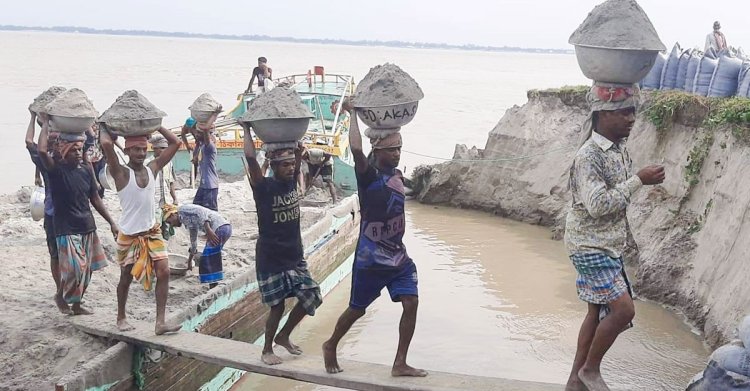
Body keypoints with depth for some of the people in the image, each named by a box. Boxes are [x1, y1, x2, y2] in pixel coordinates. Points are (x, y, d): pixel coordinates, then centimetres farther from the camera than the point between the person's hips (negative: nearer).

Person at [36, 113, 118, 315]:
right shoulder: (56, 170, -10)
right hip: (66, 228, -6)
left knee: (87, 269, 11)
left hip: (88, 227, 6)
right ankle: (60, 296, 18)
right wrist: (45, 123, -18)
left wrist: (111, 222, 10)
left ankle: (76, 304, 28)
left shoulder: (86, 170, 5)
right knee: (75, 269, -11)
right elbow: (42, 150, -30)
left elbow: (95, 199, 11)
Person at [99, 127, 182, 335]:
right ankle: (121, 317, 33)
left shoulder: (152, 168, 2)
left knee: (163, 272, -8)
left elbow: (175, 142, 2)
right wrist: (105, 128, -10)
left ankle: (160, 322, -4)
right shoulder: (121, 173, -12)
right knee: (126, 278, 12)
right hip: (129, 235, -4)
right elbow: (106, 144, -29)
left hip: (153, 232, 4)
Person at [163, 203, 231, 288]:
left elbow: (200, 212, -15)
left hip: (219, 228, -10)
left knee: (209, 262, -5)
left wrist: (208, 230, -25)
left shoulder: (182, 210, 3)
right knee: (211, 261, 21)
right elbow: (193, 240, 40)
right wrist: (189, 261, 50)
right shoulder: (188, 221, 29)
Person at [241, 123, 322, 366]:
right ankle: (267, 349, 24)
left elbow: (299, 150, 4)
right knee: (277, 306, 1)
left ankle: (283, 336, 25)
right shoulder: (263, 187, -14)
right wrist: (247, 129, -15)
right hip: (271, 259, -6)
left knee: (311, 298, 4)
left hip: (295, 257, 6)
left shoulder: (292, 181, 2)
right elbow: (250, 158, -24)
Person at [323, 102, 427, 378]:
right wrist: (353, 113, -21)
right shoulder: (369, 176, -16)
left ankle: (400, 364, 5)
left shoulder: (397, 174, 5)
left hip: (398, 257, 6)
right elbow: (356, 148, -33)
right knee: (357, 309, 9)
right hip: (370, 259, -6)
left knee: (411, 303, -5)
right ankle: (330, 347, 35)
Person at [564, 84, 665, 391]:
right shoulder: (589, 155, -19)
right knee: (623, 309, -11)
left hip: (610, 245, 9)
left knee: (599, 312, 12)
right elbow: (597, 204, -26)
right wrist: (639, 181, -24)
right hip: (590, 245, -9)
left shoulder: (620, 150, 8)